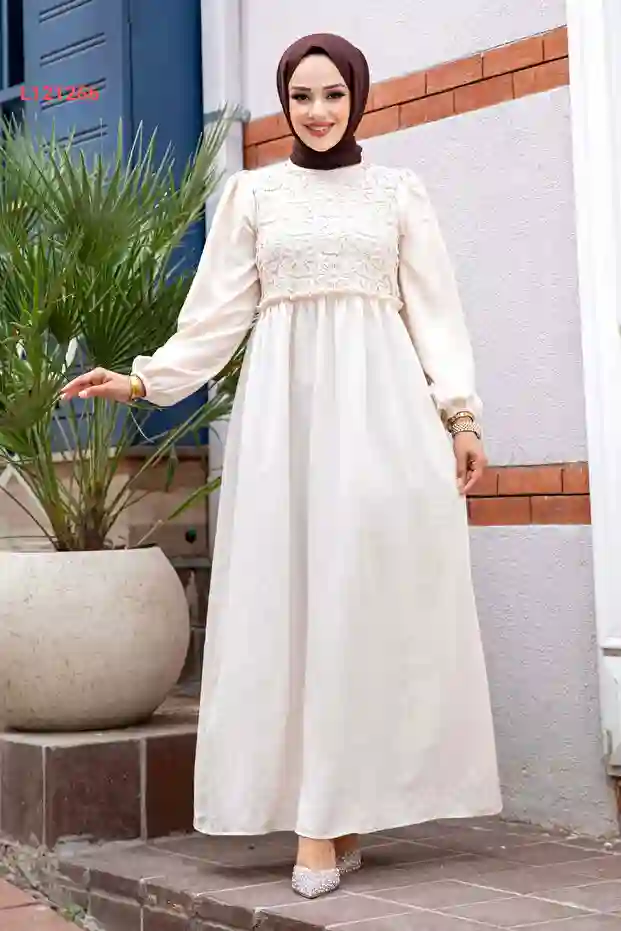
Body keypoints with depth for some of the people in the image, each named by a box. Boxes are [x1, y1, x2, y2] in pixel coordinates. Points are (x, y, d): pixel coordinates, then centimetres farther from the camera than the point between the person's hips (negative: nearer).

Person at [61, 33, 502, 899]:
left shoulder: (400, 191, 13)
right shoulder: (252, 191, 14)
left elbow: (432, 309, 8)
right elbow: (219, 312, 10)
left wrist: (461, 413, -1)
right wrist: (145, 379, 0)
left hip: (384, 402, 0)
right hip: (287, 403, 0)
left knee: (377, 590, -6)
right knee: (295, 592, -6)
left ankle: (351, 807, 1)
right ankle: (316, 821, -6)